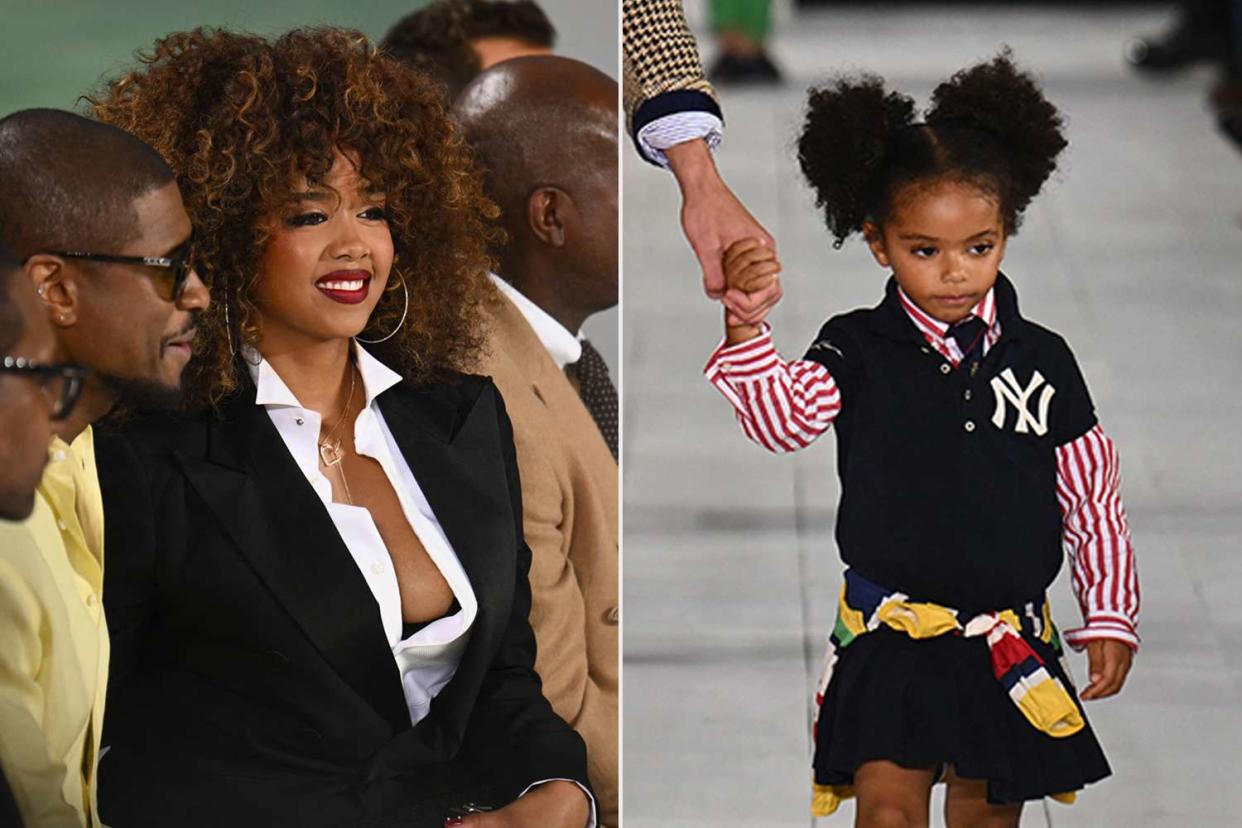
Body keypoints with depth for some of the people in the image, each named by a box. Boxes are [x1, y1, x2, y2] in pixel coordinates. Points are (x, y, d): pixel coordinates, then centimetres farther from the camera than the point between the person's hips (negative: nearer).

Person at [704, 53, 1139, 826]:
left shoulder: (1042, 359, -1)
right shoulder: (858, 352, -5)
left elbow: (1093, 500, 6)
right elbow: (783, 417, -23)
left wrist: (1111, 616, 7)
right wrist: (747, 324, -39)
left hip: (1013, 642, 2)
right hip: (891, 637, -2)